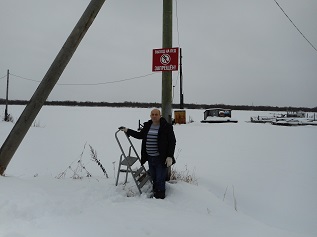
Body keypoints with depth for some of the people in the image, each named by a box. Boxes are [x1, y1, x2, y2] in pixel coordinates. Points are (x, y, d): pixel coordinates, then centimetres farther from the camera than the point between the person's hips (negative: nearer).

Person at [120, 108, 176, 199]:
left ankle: (160, 196, 15)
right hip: (150, 158, 6)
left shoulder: (166, 127, -9)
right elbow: (140, 135, 25)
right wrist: (127, 130, 23)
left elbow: (172, 142, -9)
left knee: (160, 179, -1)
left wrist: (170, 156, -15)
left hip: (161, 158, -6)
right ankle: (155, 193, 32)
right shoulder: (147, 125, 9)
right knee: (153, 178, 16)